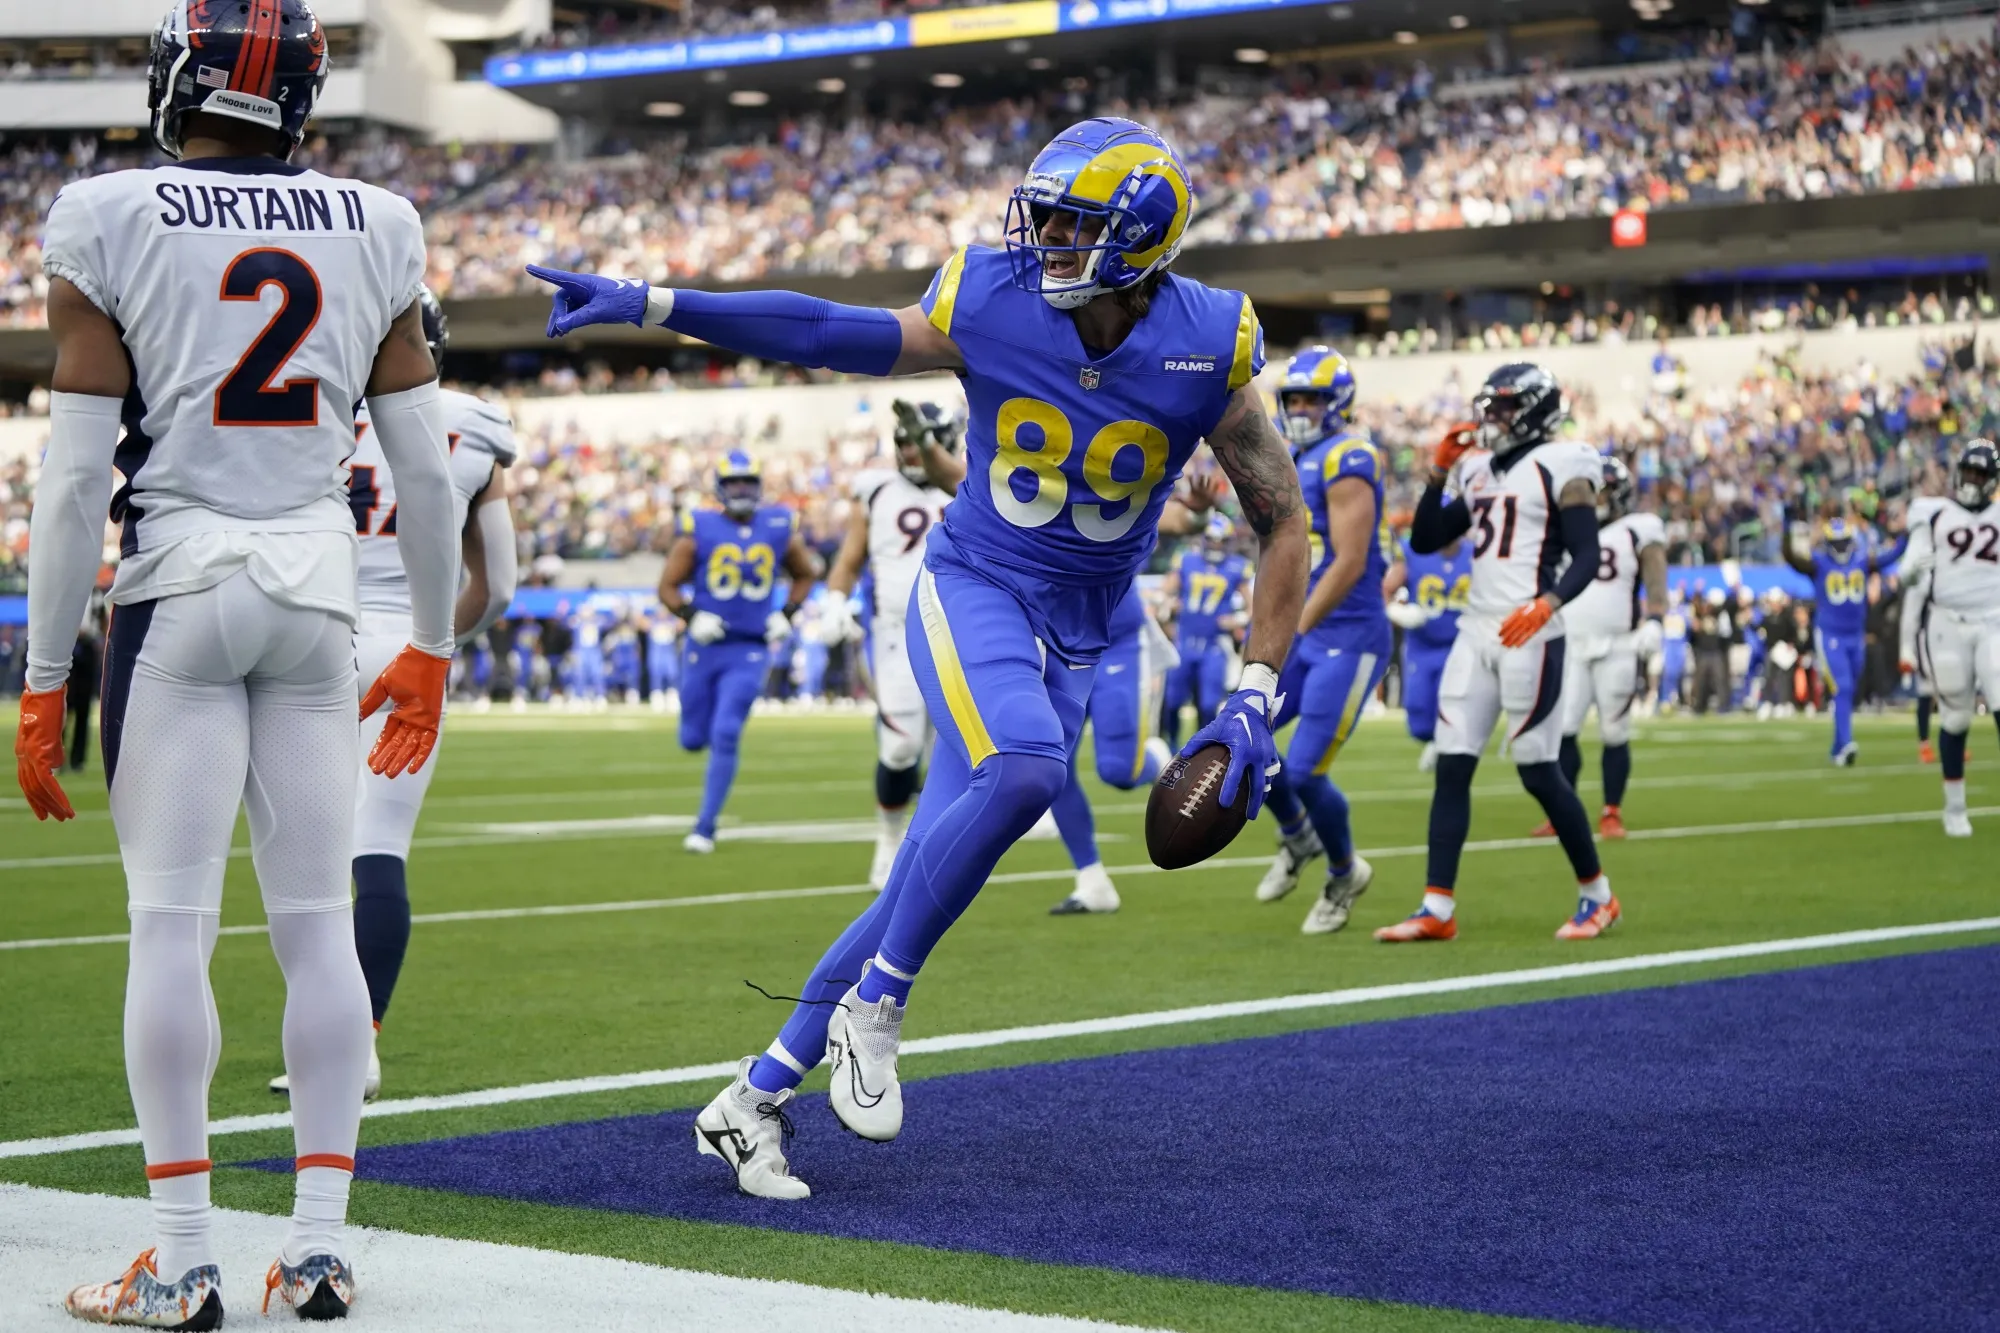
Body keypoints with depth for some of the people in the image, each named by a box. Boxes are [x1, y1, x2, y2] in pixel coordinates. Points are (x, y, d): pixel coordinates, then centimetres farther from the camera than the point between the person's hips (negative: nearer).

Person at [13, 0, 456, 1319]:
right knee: (318, 921, 7)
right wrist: (432, 648, 18)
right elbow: (426, 470, 7)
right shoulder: (375, 231, 5)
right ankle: (320, 1247, 10)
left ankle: (185, 1262, 2)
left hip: (180, 587, -3)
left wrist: (44, 681, -2)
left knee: (172, 922, 0)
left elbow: (78, 477, -7)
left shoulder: (112, 225, -5)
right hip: (319, 589, 3)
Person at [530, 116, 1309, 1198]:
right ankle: (873, 1004, -15)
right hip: (972, 589, -2)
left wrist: (1255, 699, -8)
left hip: (1072, 639, 2)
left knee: (927, 886, 0)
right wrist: (647, 304, -8)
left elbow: (1282, 524, -2)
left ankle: (755, 1098, 13)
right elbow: (816, 333, -1)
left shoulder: (1207, 348, -10)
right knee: (1023, 766, -34)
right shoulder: (991, 303, -10)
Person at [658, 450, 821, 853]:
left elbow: (805, 576, 17)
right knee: (693, 739, 6)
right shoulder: (699, 529, -5)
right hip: (705, 646, 1)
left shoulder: (780, 530, 0)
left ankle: (705, 828, -3)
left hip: (750, 650, -1)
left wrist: (786, 616, 3)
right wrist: (692, 617, -17)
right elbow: (668, 587, 0)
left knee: (725, 736, -12)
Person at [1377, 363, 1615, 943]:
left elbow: (1586, 559, -10)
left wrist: (1546, 605, -26)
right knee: (1451, 767, 1)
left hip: (1528, 635, -7)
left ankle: (1596, 895, 14)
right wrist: (1439, 472, 11)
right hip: (1477, 630, 7)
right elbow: (1424, 541, 20)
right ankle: (1437, 910, 2)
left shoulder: (1559, 468, -5)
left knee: (1539, 771, -4)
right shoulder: (1480, 471, 16)